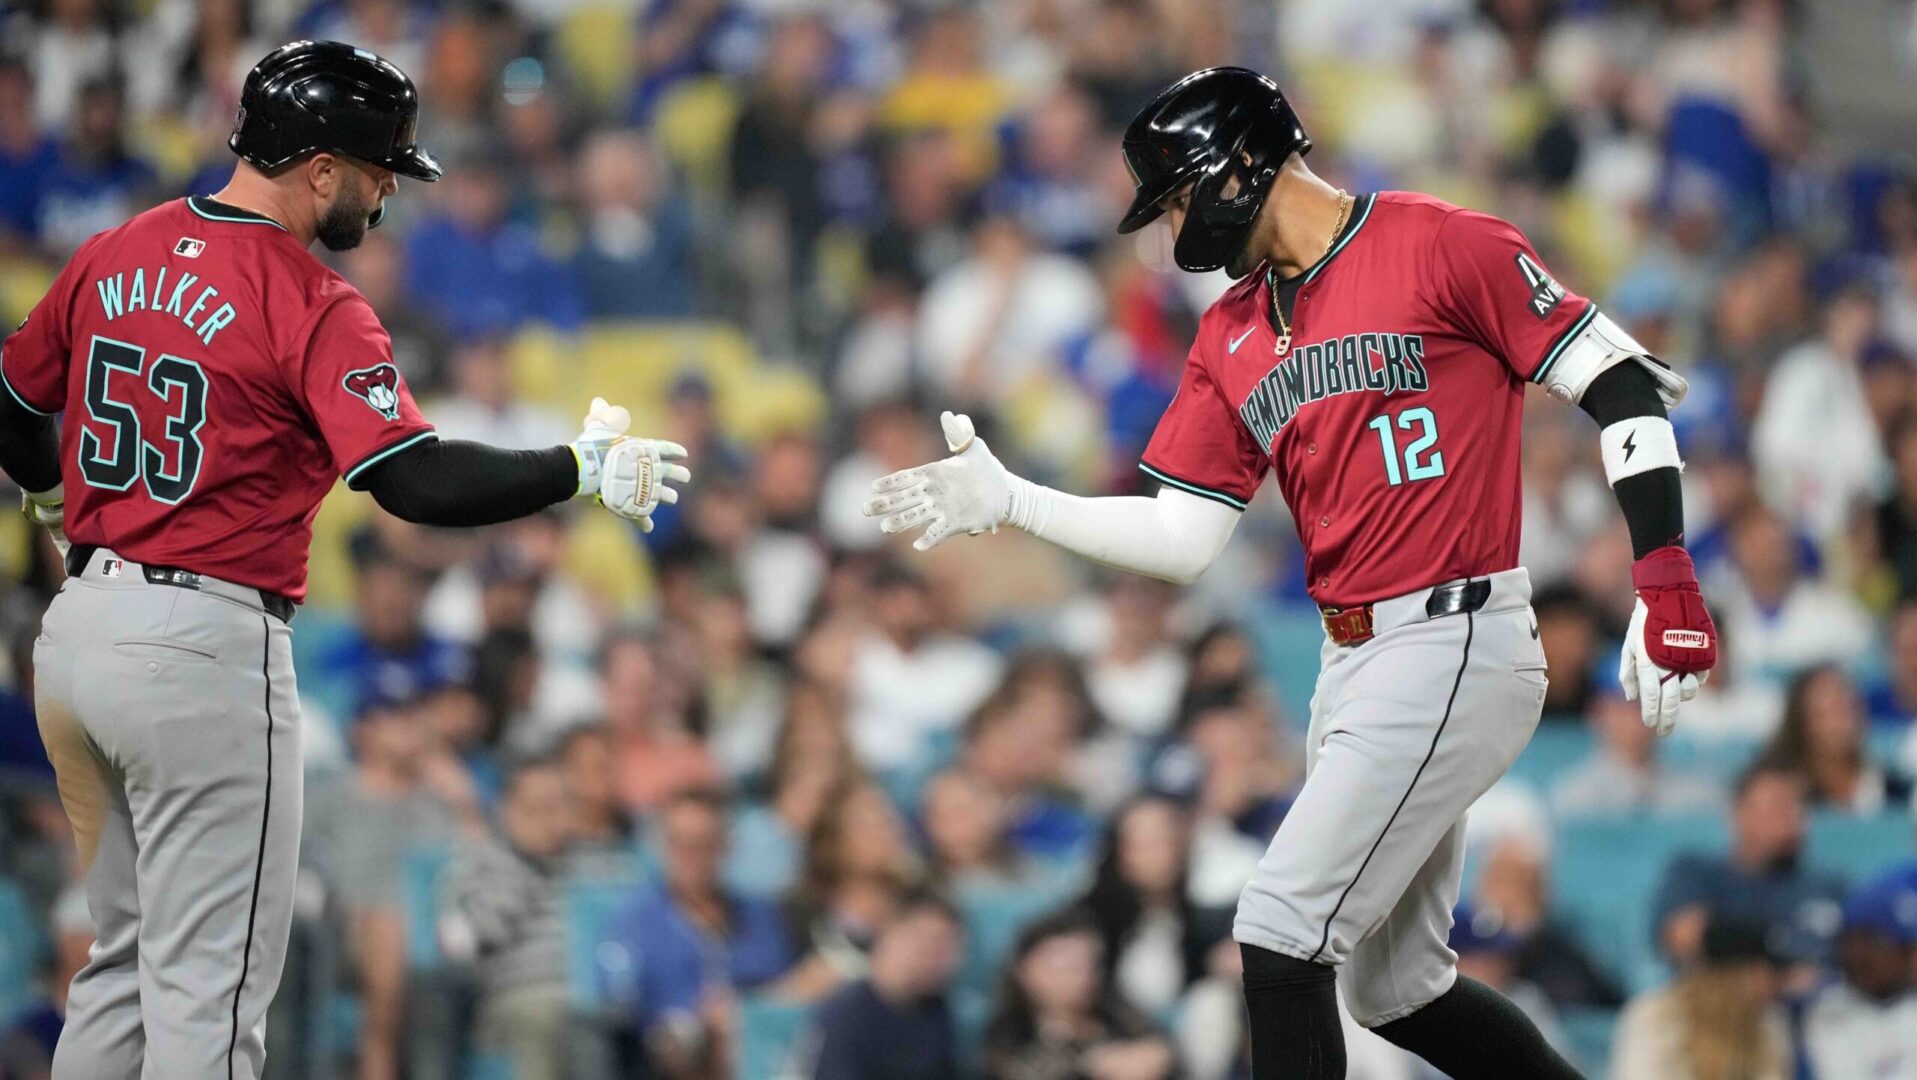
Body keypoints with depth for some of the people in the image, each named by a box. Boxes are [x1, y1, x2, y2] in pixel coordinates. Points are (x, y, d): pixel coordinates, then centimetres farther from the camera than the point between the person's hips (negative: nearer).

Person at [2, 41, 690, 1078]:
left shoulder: (114, 254, 7)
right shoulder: (312, 307, -14)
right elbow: (415, 479, -23)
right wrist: (581, 470, -15)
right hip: (203, 657, -8)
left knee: (128, 959, 20)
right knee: (210, 989, -2)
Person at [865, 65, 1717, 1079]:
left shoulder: (1438, 245, -8)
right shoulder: (1230, 336, 14)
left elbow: (1619, 378, -9)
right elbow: (1182, 541, 12)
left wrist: (1663, 577, -17)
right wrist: (1010, 502, 3)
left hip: (1452, 652, -9)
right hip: (1353, 668, 9)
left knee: (1283, 929, -14)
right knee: (1393, 989, 13)